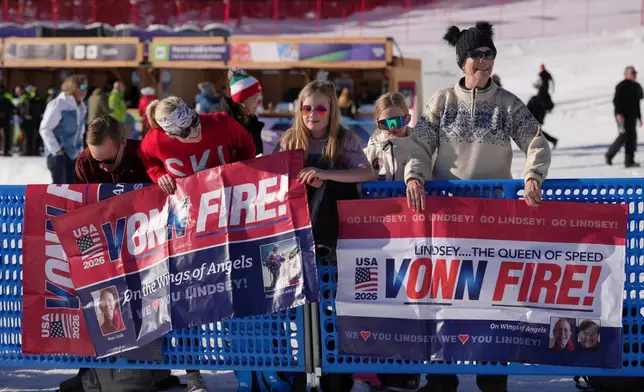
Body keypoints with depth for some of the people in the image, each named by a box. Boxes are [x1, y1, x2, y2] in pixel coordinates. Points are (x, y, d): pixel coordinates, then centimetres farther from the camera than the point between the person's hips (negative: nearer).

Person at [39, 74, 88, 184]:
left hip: (73, 153, 8)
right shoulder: (58, 105, -18)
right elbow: (45, 129, -17)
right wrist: (56, 149, -17)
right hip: (58, 153, -8)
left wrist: (79, 149, 13)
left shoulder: (82, 107, 8)